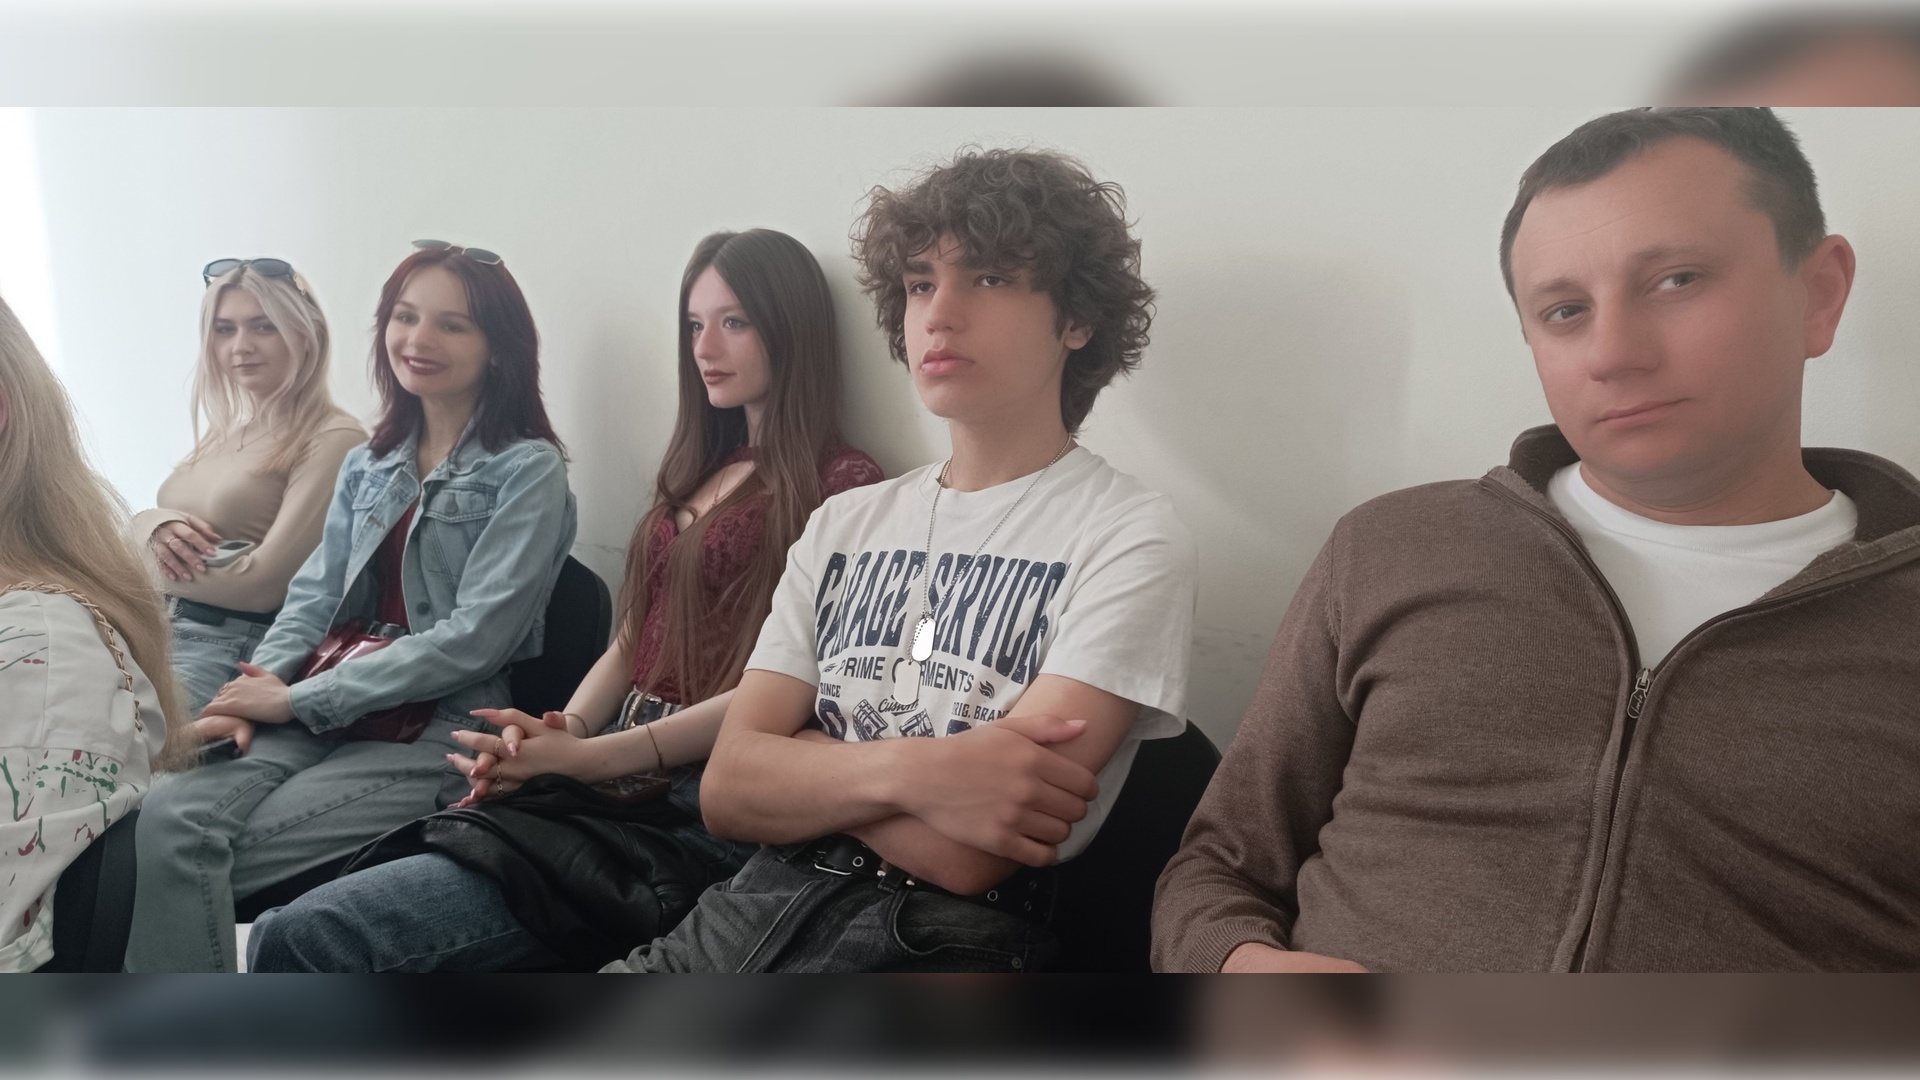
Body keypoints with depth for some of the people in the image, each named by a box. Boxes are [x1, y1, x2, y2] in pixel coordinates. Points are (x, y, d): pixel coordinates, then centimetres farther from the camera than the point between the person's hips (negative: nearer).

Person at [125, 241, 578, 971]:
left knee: (193, 854, -20)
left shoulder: (528, 469, -3)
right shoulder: (369, 465, 17)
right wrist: (254, 691, -8)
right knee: (166, 817, -22)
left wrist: (297, 699, -11)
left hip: (440, 732, -5)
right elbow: (314, 599, 13)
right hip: (325, 718, 5)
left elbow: (474, 638, -12)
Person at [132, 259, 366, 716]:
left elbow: (263, 583, -16)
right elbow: (137, 524, 17)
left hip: (236, 646, -8)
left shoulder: (332, 440, -12)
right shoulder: (224, 429, 16)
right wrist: (155, 525, -8)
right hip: (156, 629, 8)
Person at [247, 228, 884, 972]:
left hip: (694, 808, -8)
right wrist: (558, 732, -1)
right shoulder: (700, 471, 22)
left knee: (305, 939, -18)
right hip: (612, 771, 8)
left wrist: (589, 756, -18)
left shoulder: (840, 484, -4)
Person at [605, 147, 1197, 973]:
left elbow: (966, 852, -13)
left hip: (937, 939, -5)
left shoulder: (1128, 537, -5)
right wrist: (906, 769, -15)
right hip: (754, 908, 6)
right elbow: (728, 791, 4)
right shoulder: (844, 525, 14)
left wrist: (802, 755, 2)